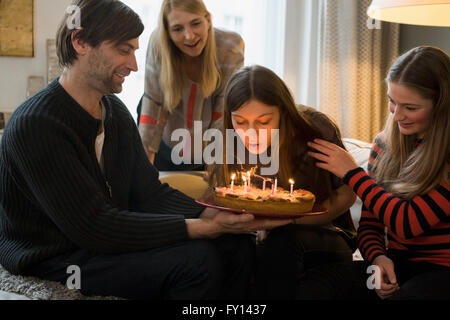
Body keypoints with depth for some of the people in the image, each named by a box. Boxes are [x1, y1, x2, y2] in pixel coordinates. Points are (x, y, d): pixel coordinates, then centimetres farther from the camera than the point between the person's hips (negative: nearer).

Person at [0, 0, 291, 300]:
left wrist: (215, 216, -13)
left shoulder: (116, 111, 7)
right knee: (196, 259, -26)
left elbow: (149, 191, 5)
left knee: (237, 244, -7)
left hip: (108, 241, 8)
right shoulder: (35, 124, -22)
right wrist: (205, 228, -27)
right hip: (56, 261, -8)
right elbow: (94, 226, -26)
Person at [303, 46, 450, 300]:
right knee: (316, 283, -25)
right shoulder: (385, 144, 9)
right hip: (396, 266, 5)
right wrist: (378, 257, -11)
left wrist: (352, 173, -7)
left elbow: (409, 223, -18)